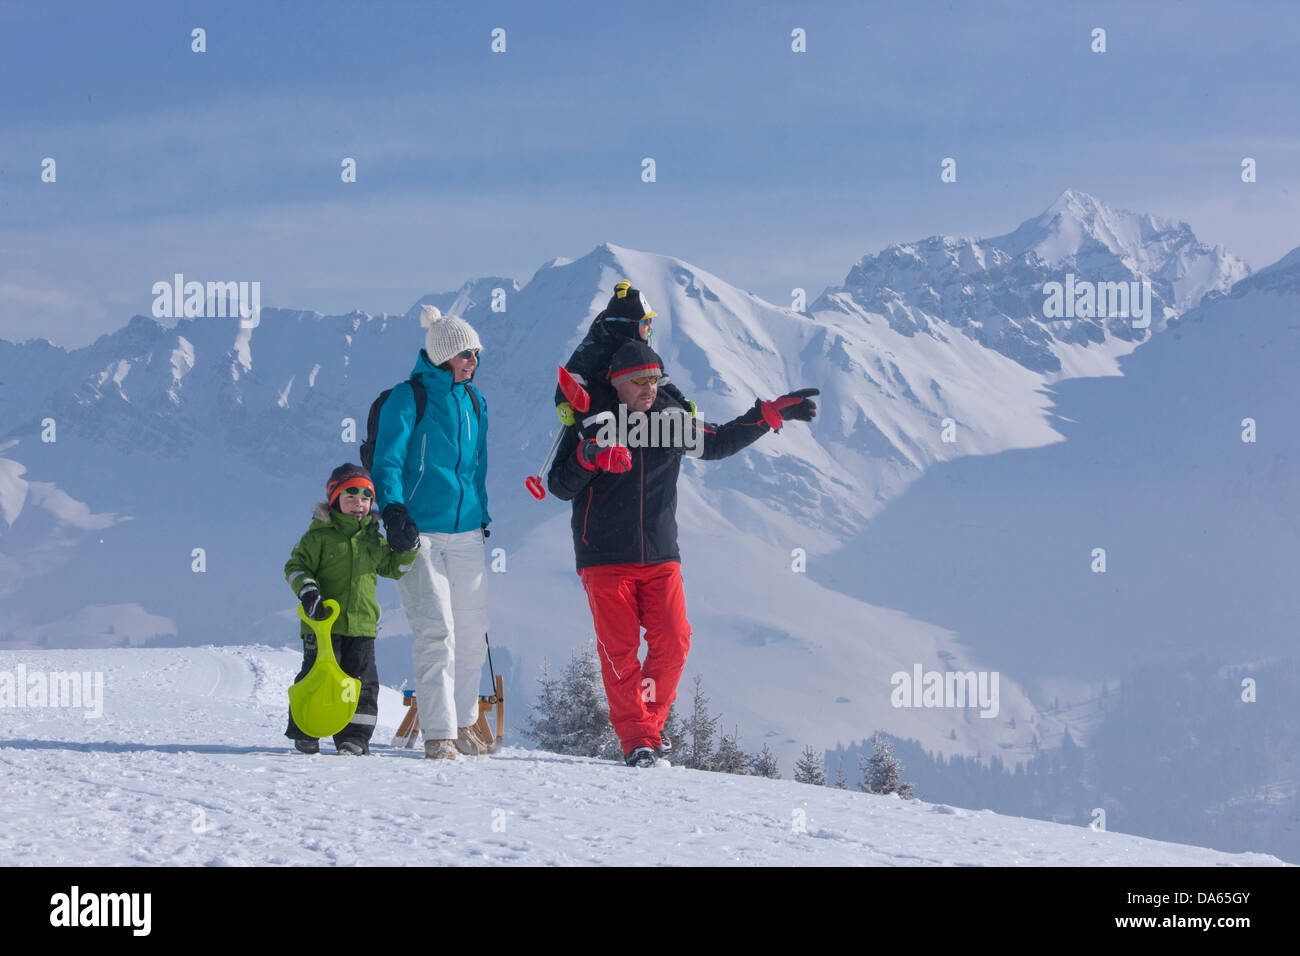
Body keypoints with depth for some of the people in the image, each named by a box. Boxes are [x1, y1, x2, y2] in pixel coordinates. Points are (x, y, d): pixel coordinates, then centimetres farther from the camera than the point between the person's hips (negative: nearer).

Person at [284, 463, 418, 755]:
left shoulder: (372, 538, 13)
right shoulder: (320, 536, -2)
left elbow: (392, 567, 24)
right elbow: (296, 566, -1)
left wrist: (406, 549, 5)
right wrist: (308, 591, -17)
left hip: (361, 624, 4)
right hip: (323, 622, -4)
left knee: (361, 680, 2)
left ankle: (355, 735, 10)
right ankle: (304, 731, 12)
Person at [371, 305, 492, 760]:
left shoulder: (474, 401, 15)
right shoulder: (408, 399, -5)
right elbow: (388, 461, -8)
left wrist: (483, 515, 25)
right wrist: (393, 511, -21)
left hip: (466, 533, 6)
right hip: (418, 531, -6)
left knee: (472, 633, 6)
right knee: (436, 630, -14)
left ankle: (463, 722, 21)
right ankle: (439, 734, -12)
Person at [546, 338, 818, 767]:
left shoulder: (671, 422, 9)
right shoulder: (593, 426, -2)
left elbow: (718, 443, 23)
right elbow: (560, 486, -6)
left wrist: (772, 414, 17)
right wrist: (589, 456, -25)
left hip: (660, 558, 4)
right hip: (605, 559, -3)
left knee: (673, 643, -7)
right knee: (619, 650, -8)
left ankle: (650, 720, 12)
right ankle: (636, 738, -1)